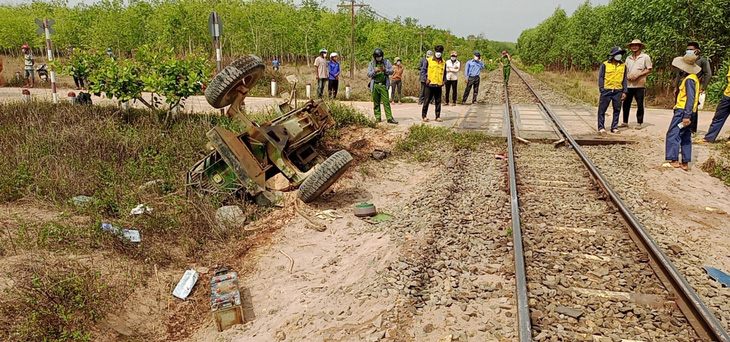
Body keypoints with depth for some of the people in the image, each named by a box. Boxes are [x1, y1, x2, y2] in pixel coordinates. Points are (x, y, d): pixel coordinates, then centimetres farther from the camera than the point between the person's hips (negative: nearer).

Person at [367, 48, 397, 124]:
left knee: (386, 102, -8)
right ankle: (377, 117, 12)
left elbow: (391, 71, 4)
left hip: (384, 85, -1)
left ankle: (389, 118, -9)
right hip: (375, 85, 1)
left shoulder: (386, 62, 8)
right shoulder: (371, 63, 8)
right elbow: (368, 74, 2)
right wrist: (375, 71, -17)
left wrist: (385, 70, -16)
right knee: (376, 102, 4)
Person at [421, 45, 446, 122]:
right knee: (427, 101, 0)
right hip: (430, 84, -3)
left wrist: (444, 81, 5)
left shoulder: (443, 62, 12)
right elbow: (423, 71, 3)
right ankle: (424, 115, 9)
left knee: (438, 101, 7)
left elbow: (444, 73, 21)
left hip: (439, 85, 3)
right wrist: (425, 79, -9)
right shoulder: (429, 60, 1)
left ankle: (438, 116, 14)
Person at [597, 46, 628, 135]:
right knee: (602, 109, -1)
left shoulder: (623, 66, 9)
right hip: (606, 91, -3)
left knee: (617, 110, 7)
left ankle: (614, 127, 16)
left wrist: (624, 92, 6)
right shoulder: (605, 65, -2)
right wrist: (602, 90, -8)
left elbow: (624, 79, 12)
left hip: (618, 91, 3)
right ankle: (601, 127, 7)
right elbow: (601, 78, -1)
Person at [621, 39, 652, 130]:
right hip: (628, 84, 4)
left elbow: (649, 69, -1)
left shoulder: (645, 57, 1)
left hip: (639, 85, -4)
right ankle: (625, 122, 15)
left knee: (640, 105, 1)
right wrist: (627, 75, -3)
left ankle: (639, 123, 8)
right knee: (626, 104, 5)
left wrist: (638, 75, -12)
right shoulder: (628, 58, 15)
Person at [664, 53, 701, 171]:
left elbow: (690, 98, -21)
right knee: (686, 137, 10)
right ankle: (685, 163, 13)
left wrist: (686, 115, -24)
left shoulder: (689, 79, -15)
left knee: (673, 134, -7)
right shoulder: (694, 77, 16)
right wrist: (687, 115, 19)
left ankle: (674, 160, -8)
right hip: (687, 113, 10)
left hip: (683, 111, -10)